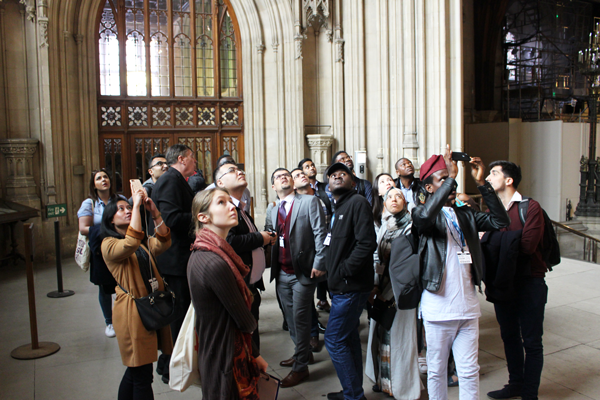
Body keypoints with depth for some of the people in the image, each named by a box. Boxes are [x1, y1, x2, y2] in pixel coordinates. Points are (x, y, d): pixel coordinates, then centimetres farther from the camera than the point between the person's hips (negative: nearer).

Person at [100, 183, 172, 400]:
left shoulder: (143, 242, 15)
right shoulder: (109, 244, -7)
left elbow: (162, 243, -6)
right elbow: (130, 244, -30)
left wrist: (154, 212, -18)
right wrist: (137, 205, -26)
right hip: (132, 309, -7)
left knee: (135, 369, 19)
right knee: (142, 375, -2)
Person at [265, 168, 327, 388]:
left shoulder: (309, 201, -5)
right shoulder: (274, 210, 14)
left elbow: (320, 233, -10)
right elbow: (274, 240, 15)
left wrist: (319, 264, -16)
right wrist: (274, 267, 7)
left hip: (303, 271, -6)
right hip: (282, 273, 6)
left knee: (300, 318, -2)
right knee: (290, 317, 15)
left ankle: (300, 368, 9)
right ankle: (303, 353, 34)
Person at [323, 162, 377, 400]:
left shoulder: (358, 202, -13)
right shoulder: (338, 208, 16)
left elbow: (367, 243, -23)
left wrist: (344, 271, -18)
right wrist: (332, 269, 7)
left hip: (351, 287, -10)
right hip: (342, 286, 10)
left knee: (334, 340, -5)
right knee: (349, 338, 17)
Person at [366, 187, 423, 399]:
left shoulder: (410, 227, -6)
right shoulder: (379, 227, 9)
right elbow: (375, 257, 5)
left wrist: (385, 293, -13)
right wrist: (374, 286, -7)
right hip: (381, 288, 5)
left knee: (400, 334, -1)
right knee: (380, 333, 10)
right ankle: (382, 379, 25)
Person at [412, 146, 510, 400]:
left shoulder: (465, 215, 9)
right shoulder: (423, 214, -6)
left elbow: (500, 221, -1)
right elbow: (423, 216, -30)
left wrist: (481, 183, -7)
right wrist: (451, 176, -26)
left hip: (467, 307, 4)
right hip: (438, 308, -4)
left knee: (469, 371, 10)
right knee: (437, 369, 12)